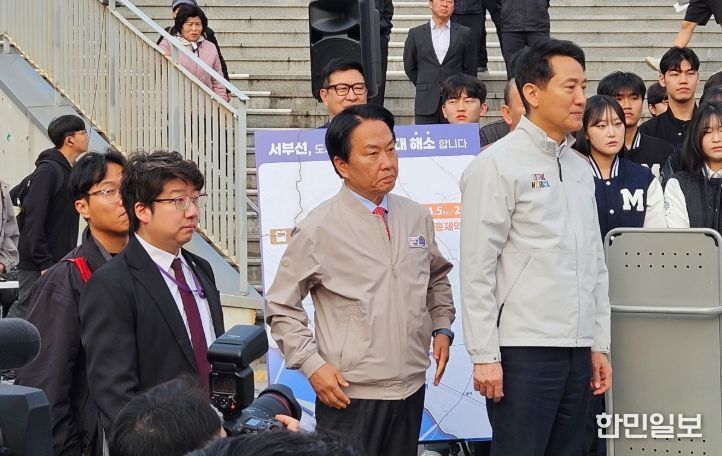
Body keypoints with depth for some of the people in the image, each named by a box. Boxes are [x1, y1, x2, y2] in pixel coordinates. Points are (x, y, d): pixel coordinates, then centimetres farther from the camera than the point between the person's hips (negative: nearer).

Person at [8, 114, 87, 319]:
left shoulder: (71, 171, 14)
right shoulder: (47, 171, -13)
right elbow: (33, 221, -18)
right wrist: (44, 263, -20)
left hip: (60, 263, 8)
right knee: (24, 312, -6)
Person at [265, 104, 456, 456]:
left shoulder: (417, 218, 7)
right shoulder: (318, 230, -8)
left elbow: (437, 278, 25)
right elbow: (281, 307, -2)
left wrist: (442, 328, 10)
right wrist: (312, 365, -10)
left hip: (411, 390, 5)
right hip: (350, 398, -5)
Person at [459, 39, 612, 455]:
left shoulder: (581, 167, 15)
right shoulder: (498, 165, -6)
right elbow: (477, 268, -10)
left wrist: (600, 344, 14)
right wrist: (485, 355, -14)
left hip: (578, 350, 7)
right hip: (524, 350, -7)